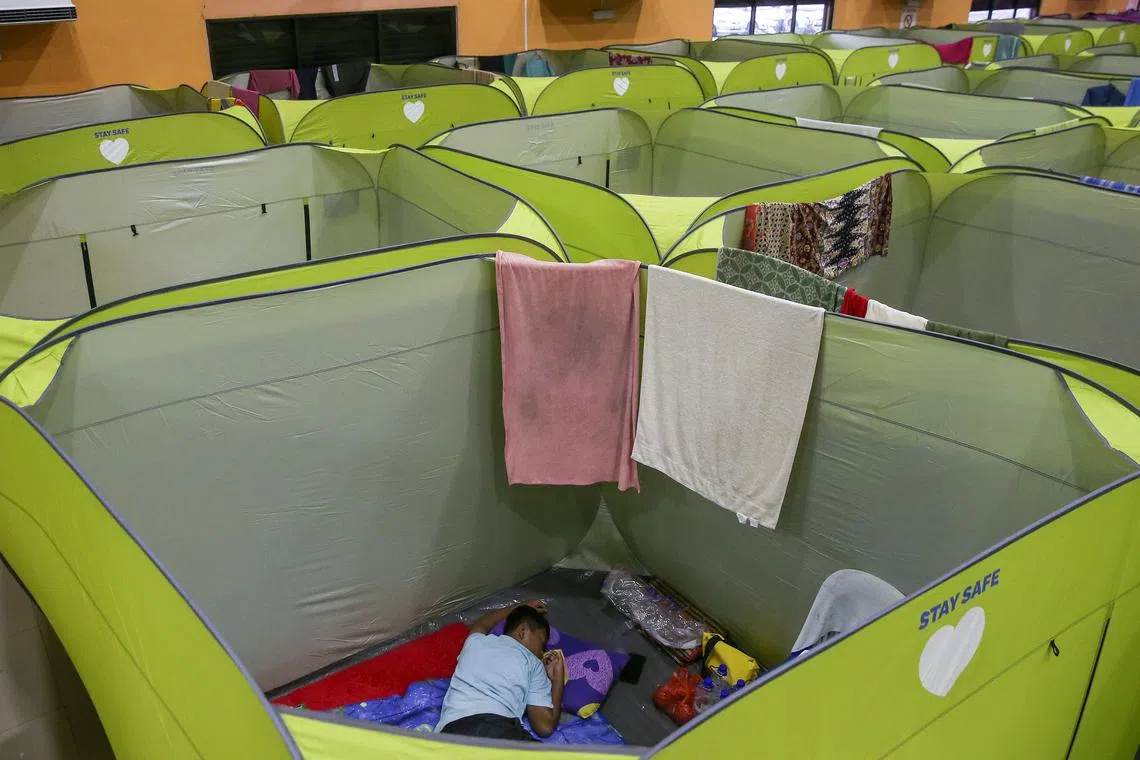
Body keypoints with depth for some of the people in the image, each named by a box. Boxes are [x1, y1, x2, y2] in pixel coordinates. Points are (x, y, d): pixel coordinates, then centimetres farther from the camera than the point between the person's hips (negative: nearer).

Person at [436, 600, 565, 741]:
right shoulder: (533, 664, 19)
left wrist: (517, 608, 74)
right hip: (499, 728, -4)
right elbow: (545, 726, 15)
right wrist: (558, 678, 29)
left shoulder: (476, 641, 31)